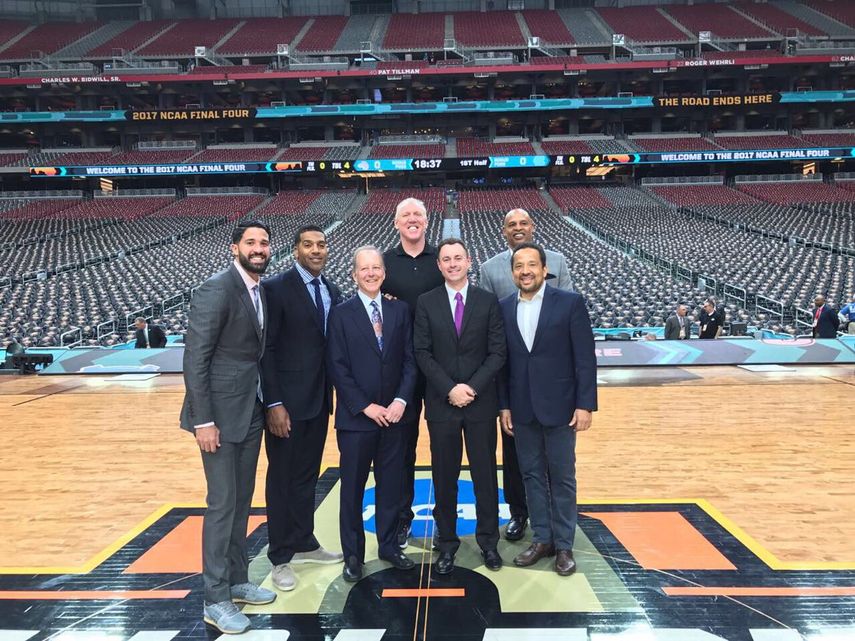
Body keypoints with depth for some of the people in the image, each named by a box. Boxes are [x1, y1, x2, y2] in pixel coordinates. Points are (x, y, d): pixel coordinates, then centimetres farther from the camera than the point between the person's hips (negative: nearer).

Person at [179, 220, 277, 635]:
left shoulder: (261, 292, 9)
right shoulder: (216, 290, -15)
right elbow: (194, 360, -17)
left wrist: (269, 403, 8)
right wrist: (203, 420, -18)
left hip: (251, 412, 8)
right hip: (221, 413, -8)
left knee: (242, 501, 16)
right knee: (222, 503, 1)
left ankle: (237, 580, 31)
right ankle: (216, 599, 16)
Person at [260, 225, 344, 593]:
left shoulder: (332, 292, 9)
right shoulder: (276, 288, -11)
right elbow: (266, 349, -14)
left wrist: (334, 393, 2)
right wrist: (274, 404, -17)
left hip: (319, 400, 6)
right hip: (287, 401, -6)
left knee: (308, 476, 18)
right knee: (282, 478, 7)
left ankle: (304, 543, 34)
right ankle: (281, 557, 22)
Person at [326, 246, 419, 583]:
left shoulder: (400, 310, 6)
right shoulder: (341, 314, -2)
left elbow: (409, 360, 3)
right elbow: (337, 368, -7)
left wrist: (401, 400, -8)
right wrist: (365, 407, -12)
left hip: (392, 415, 3)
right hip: (355, 417, -2)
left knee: (391, 485, 12)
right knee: (352, 488, 9)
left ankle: (389, 545, 30)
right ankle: (353, 554, 25)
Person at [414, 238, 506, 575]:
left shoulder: (488, 301, 2)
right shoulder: (426, 303, 2)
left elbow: (497, 352, -2)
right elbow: (422, 352, -2)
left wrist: (472, 387, -13)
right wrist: (449, 389, -12)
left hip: (481, 402, 0)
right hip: (441, 403, 0)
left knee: (485, 473, 10)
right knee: (444, 477, 9)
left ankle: (488, 541, 26)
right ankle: (447, 542, 24)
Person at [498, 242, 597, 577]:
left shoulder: (570, 302, -6)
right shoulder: (503, 308, 3)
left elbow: (585, 358, -7)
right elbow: (501, 360, 5)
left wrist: (585, 404, -11)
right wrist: (504, 405, 3)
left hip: (559, 406, -3)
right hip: (521, 408, 3)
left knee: (562, 477, 8)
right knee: (532, 474, 12)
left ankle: (564, 544, 23)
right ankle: (542, 539, 27)